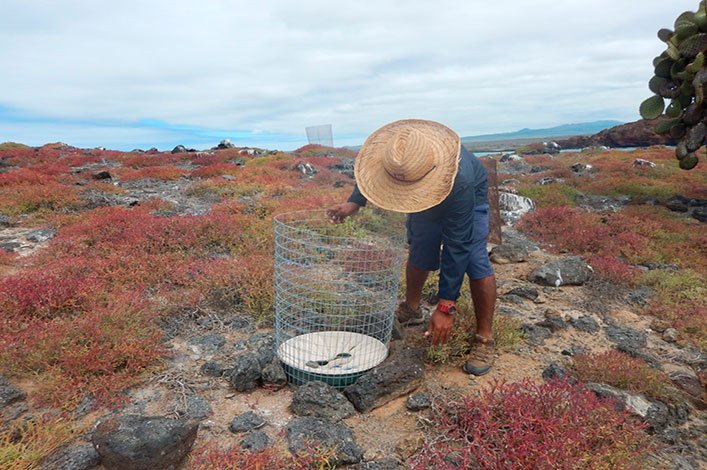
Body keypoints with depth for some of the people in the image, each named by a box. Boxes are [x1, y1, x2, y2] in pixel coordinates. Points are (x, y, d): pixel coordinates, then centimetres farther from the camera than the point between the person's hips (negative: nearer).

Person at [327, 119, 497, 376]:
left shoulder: (460, 181, -47)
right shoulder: (386, 154, -35)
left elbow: (457, 246, -42)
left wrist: (446, 306, -40)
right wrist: (355, 202, -23)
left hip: (470, 198, -4)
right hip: (424, 200, 5)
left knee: (475, 260, -21)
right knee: (420, 254, 8)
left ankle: (484, 339, -7)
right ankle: (411, 309, 34)